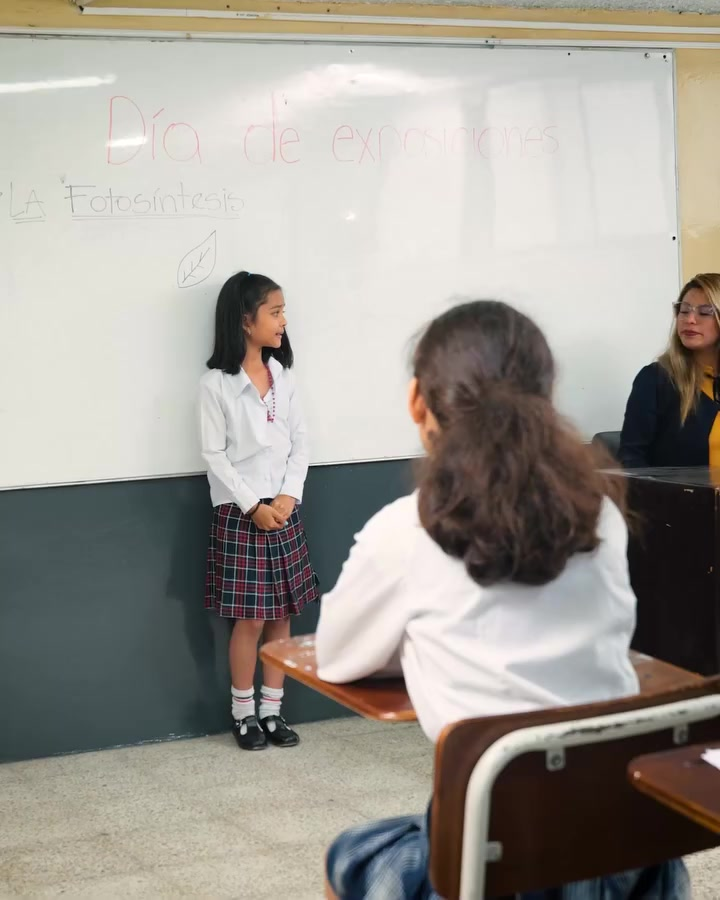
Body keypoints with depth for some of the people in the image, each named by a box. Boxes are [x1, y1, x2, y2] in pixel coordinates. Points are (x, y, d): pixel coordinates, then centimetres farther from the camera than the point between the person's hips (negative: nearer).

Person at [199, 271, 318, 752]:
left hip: (283, 511, 5)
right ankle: (244, 713, 15)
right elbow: (214, 454, -9)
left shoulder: (283, 377, 6)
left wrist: (289, 497, -8)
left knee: (283, 614, 8)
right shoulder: (216, 384, -9)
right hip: (239, 514, -5)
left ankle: (272, 710, 19)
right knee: (250, 619, 0)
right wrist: (253, 506, -14)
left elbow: (300, 441, 6)